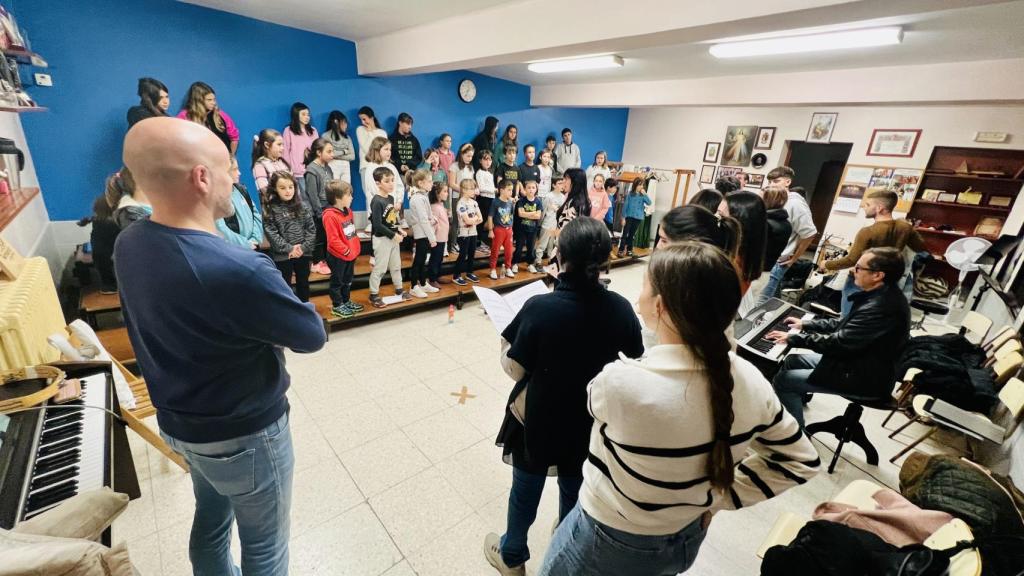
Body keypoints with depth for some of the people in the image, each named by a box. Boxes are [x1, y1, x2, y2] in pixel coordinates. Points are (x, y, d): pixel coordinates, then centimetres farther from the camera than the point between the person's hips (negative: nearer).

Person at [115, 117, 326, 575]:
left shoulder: (128, 245, -8)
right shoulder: (239, 271, -36)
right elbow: (312, 335, -21)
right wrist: (272, 299, -4)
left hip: (179, 421, 8)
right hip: (243, 432, -8)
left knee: (211, 519, 31)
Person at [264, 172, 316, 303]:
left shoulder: (302, 206, 1)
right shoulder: (271, 209, -6)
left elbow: (311, 229, -2)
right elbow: (271, 233, -12)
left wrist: (304, 247, -13)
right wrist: (288, 248, -18)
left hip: (303, 254, 3)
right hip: (282, 256, -3)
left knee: (303, 283, 16)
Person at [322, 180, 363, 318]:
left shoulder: (348, 211, 7)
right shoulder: (330, 215, -22)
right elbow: (333, 239, -24)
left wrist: (356, 248, 11)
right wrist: (345, 250, -21)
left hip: (351, 254, 9)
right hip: (338, 256, -8)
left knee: (348, 280, 21)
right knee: (337, 282, 7)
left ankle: (346, 301, 36)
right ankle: (337, 306, 18)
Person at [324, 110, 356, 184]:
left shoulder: (347, 137, 14)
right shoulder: (326, 135, 1)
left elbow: (352, 156, 6)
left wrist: (337, 155, -6)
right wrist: (344, 152, 1)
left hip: (346, 168, 4)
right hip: (333, 167, -4)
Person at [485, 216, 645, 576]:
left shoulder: (539, 307, -28)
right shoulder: (620, 308, -17)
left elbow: (515, 370, -19)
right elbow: (636, 359, 1)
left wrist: (505, 346, 0)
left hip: (539, 420, -3)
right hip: (590, 421, 3)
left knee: (526, 489, 22)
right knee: (575, 487, 28)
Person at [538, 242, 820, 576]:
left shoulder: (622, 382, -36)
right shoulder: (750, 381, -19)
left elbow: (595, 400, -12)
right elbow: (801, 460, -3)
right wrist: (717, 498, -3)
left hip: (611, 543, -5)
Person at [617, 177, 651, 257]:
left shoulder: (643, 196, 1)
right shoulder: (630, 194, -4)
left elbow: (649, 203, -12)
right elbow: (625, 205, -3)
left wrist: (645, 194, -18)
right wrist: (623, 217, -6)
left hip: (638, 218, 2)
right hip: (629, 217, -2)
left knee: (632, 235, 13)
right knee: (625, 234, -3)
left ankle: (629, 250, 21)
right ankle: (621, 250, -2)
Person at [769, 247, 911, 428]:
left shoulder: (881, 307, -31)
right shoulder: (884, 294, 2)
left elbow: (840, 342, -28)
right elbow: (846, 324, 14)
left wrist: (793, 338, -18)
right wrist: (805, 325, 10)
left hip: (866, 378, -10)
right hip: (861, 362, 10)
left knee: (783, 380, -11)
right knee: (792, 361, 13)